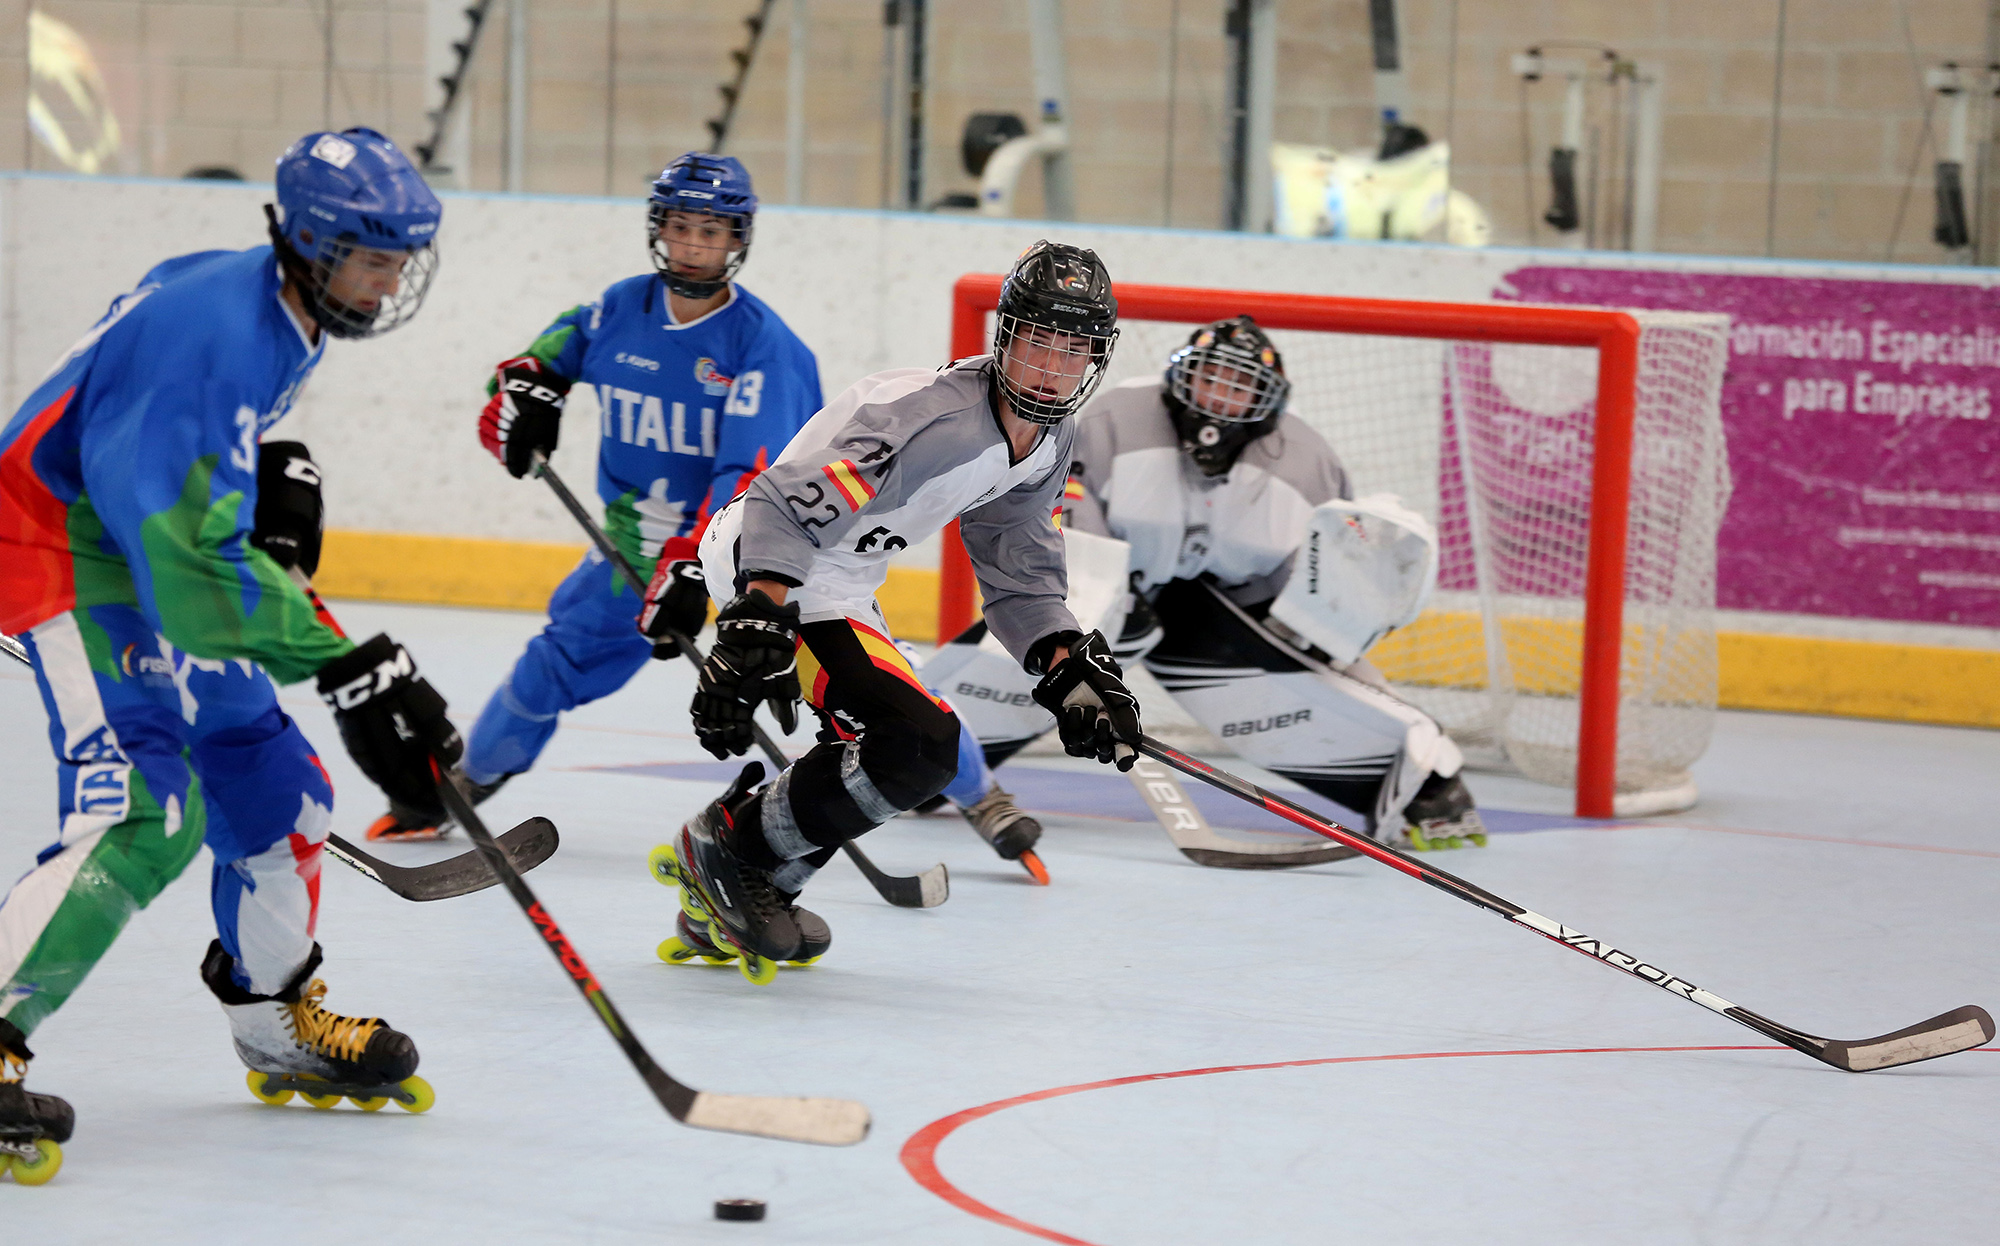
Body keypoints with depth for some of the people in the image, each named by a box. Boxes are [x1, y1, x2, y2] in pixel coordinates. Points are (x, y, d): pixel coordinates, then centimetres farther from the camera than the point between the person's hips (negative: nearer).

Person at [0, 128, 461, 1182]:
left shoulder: (281, 310, 3)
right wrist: (347, 666, -36)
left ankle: (282, 1028, 33)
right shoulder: (221, 331, -29)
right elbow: (192, 558, -34)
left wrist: (272, 469, 6)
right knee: (145, 813, -25)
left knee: (271, 786, 15)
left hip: (159, 552, 10)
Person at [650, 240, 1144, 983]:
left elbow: (1018, 574, 13)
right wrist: (754, 632, -43)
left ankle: (721, 915, 29)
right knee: (921, 745, -20)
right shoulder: (934, 419, -29)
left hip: (838, 581, 11)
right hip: (770, 575, -11)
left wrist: (1072, 670, 0)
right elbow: (786, 510, -34)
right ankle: (726, 850, -6)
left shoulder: (1048, 445, 2)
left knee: (885, 753, 23)